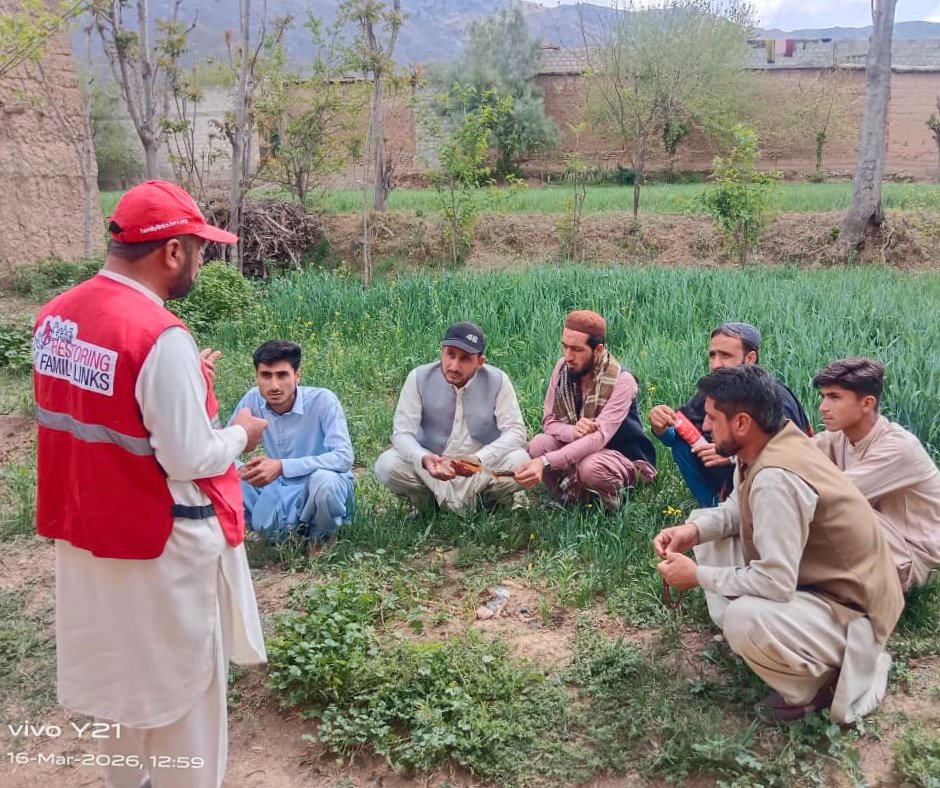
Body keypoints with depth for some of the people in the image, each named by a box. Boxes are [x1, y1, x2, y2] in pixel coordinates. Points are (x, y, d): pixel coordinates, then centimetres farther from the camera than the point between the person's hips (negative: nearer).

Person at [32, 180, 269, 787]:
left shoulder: (56, 316, -1)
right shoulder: (161, 335, -26)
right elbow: (189, 461, -24)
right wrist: (240, 434, -5)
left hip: (88, 528, 8)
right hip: (165, 540, -8)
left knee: (117, 667, 24)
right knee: (179, 682, 11)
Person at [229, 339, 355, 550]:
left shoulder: (322, 400, -22)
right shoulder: (253, 400, -9)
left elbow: (344, 457, -31)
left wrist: (282, 467, -38)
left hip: (327, 482, -5)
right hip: (280, 487, 5)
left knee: (324, 480, -38)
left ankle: (319, 538, -4)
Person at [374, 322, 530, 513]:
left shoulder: (497, 381, -12)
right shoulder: (419, 378, -11)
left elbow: (515, 431, -15)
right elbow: (402, 433, -13)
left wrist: (479, 460, -34)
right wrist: (423, 459, -37)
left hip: (483, 470, -1)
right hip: (431, 469, 1)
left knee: (520, 461, -29)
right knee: (386, 465, -26)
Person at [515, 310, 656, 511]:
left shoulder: (621, 381, -25)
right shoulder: (563, 367, -10)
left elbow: (599, 437, -35)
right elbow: (549, 422, -8)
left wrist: (545, 462, -47)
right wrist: (574, 432, -34)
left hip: (624, 457, -4)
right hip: (579, 446, 4)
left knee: (590, 467, -37)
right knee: (539, 444, -25)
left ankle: (609, 498, -3)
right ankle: (571, 494, -1)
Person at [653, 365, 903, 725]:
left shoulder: (776, 478, -34)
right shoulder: (773, 440, -6)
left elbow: (776, 584, -34)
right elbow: (739, 507, 10)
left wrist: (698, 576, -21)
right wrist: (694, 530, -9)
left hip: (849, 609, -9)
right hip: (810, 578, 9)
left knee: (744, 621, -35)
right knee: (708, 534, 8)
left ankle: (818, 683, -4)